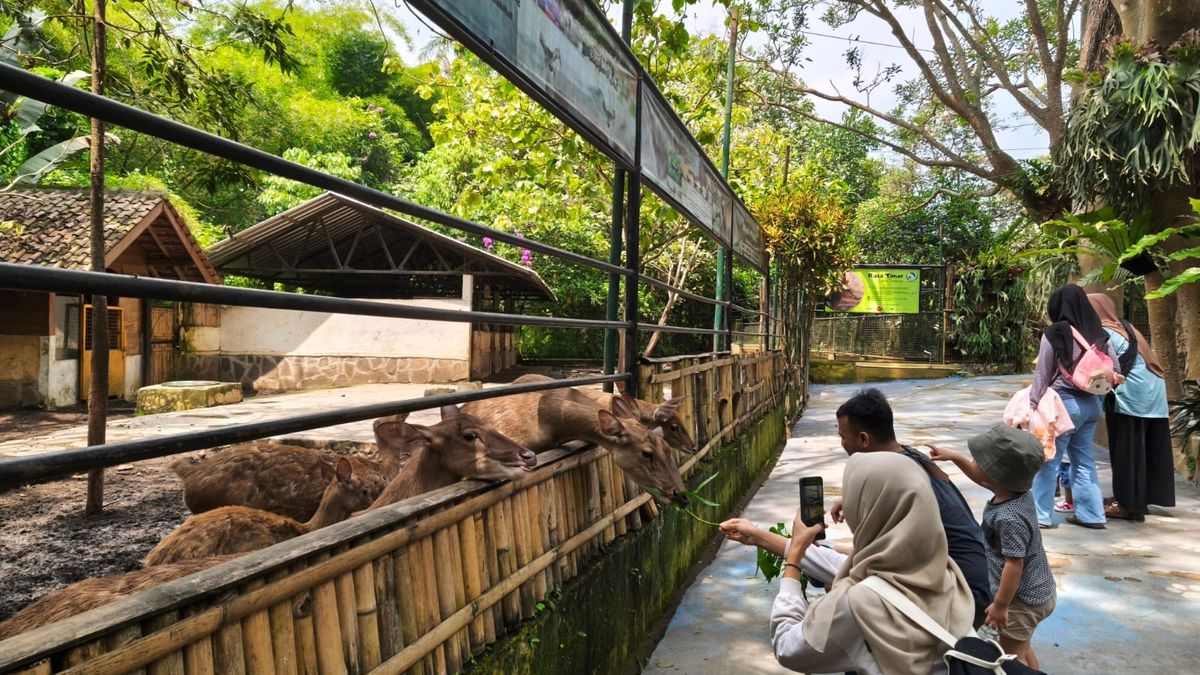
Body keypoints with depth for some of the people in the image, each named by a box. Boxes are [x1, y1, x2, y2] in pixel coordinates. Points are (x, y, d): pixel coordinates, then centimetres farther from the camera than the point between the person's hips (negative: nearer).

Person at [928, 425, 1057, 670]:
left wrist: (1000, 605, -22)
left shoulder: (1009, 518, -35)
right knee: (1022, 649, 27)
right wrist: (955, 457, 11)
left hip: (1022, 599, -9)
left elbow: (1014, 564, -31)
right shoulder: (1015, 490, -8)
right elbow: (982, 479, 13)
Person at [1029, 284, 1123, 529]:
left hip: (1064, 402, -6)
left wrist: (1033, 403, -5)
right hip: (1092, 403, 6)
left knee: (1048, 460, 2)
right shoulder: (1099, 334, 6)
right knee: (1084, 460, 15)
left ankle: (1041, 515, 5)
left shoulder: (1054, 333, -10)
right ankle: (1091, 514, 21)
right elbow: (1115, 371, 8)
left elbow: (1042, 374, -9)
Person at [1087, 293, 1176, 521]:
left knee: (1126, 450, -1)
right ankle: (1140, 500, 21)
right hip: (1153, 393, 9)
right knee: (1144, 448, 13)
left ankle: (1128, 504, 4)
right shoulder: (1124, 328, 18)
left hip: (1131, 395, -9)